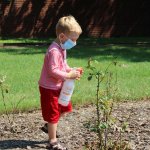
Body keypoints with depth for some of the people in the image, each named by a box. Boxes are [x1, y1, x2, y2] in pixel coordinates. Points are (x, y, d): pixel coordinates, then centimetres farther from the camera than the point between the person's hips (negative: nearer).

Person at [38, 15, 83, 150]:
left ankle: (49, 126, 37)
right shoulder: (54, 51, -26)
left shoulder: (62, 48, 6)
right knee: (53, 114, 0)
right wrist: (69, 75, -27)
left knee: (65, 108, 19)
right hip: (49, 88, -10)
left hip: (58, 86, 10)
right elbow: (53, 71, -30)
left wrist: (72, 70, -1)